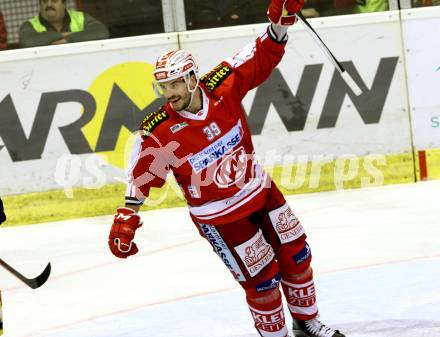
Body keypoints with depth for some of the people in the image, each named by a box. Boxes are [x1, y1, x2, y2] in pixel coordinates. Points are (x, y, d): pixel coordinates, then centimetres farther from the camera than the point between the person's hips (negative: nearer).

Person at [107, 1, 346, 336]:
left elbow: (263, 57, -9)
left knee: (296, 254, 16)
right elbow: (141, 176, -15)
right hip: (219, 215, -5)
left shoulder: (224, 85, -18)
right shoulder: (158, 133, -25)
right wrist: (126, 219, -15)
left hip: (260, 189, 5)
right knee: (262, 277, -3)